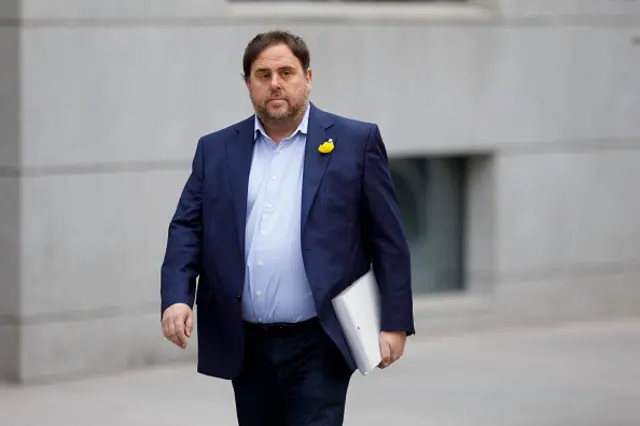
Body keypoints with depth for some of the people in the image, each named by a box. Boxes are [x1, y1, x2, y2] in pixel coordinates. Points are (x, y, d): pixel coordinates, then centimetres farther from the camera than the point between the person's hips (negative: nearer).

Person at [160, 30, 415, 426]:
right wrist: (177, 298, -10)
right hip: (246, 346, 4)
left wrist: (394, 323, -5)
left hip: (319, 347, -4)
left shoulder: (355, 142, 1)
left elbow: (388, 239, 0)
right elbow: (187, 229, 7)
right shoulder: (216, 150, 10)